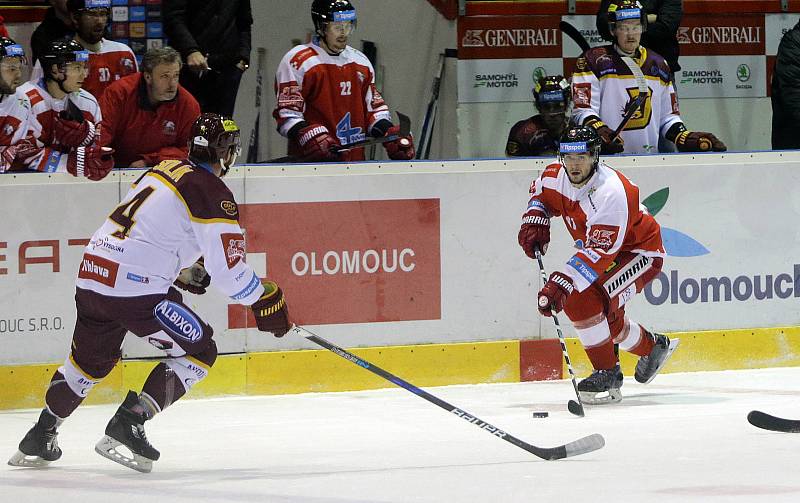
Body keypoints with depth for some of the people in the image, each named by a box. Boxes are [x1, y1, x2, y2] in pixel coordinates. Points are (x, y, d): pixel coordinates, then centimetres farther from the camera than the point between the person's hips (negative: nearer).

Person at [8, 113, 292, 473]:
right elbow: (228, 267, -10)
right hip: (136, 288, -8)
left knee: (90, 361, 28)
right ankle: (127, 425, -3)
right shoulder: (212, 192, -7)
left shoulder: (165, 170, 18)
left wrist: (186, 270, 34)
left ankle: (39, 438, 31)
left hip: (92, 275, 8)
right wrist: (265, 301, 1)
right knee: (200, 351, 6)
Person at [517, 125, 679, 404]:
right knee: (605, 318, 16)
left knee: (583, 300, -28)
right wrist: (535, 221, -3)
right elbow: (540, 192, 16)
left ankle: (607, 375, -19)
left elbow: (598, 252, -41)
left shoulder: (611, 193, -35)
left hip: (640, 253, -9)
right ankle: (653, 346, 41)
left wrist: (561, 283, -48)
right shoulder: (557, 176, -10)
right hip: (603, 250, 9)